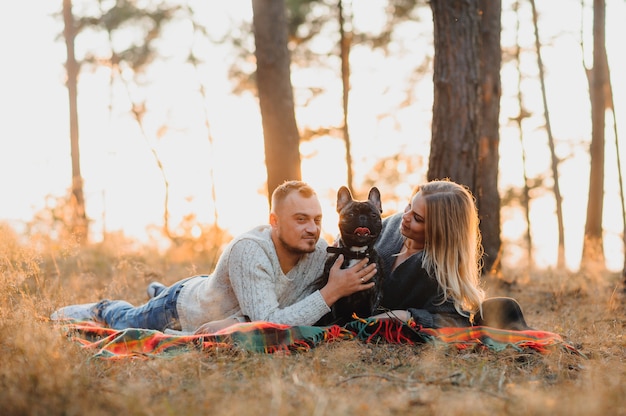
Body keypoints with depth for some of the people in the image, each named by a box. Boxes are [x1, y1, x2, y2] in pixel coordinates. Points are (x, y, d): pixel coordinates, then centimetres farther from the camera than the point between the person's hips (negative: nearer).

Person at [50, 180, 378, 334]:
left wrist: (236, 322, -39)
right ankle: (102, 308, 53)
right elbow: (270, 324, -50)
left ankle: (159, 293, 64)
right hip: (184, 306, -5)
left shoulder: (319, 252, -28)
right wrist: (331, 292, -49)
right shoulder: (250, 250, -44)